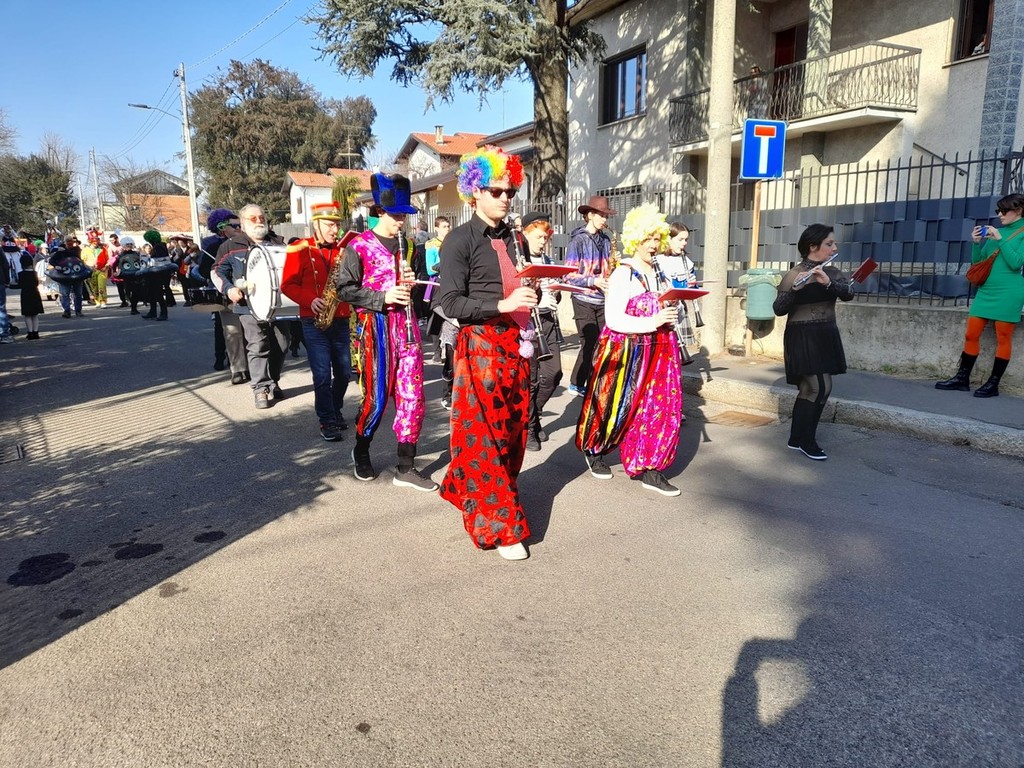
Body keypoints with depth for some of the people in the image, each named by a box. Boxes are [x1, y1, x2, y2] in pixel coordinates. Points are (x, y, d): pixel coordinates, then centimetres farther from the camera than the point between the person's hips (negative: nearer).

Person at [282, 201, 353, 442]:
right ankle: (327, 421, 6)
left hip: (341, 320, 4)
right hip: (314, 321, -4)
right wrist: (310, 300, -20)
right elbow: (287, 285, -5)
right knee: (322, 375, -5)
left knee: (344, 372, 9)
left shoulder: (343, 249, 7)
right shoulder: (299, 249, -2)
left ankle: (335, 410, 31)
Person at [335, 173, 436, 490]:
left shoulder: (405, 244, 13)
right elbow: (346, 289, -7)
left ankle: (406, 467, 11)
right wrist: (383, 297, -18)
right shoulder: (359, 246, -4)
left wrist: (411, 283, 2)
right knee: (376, 398, 2)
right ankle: (361, 452, 30)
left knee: (412, 397, 1)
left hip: (406, 324, 5)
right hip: (376, 326, -5)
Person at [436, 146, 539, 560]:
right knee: (486, 435, -3)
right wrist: (503, 304, -20)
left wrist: (533, 294, 8)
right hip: (481, 345, -7)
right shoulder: (460, 240, -6)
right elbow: (450, 303, -13)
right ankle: (498, 526, 8)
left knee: (514, 429, 12)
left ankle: (467, 491, 32)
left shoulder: (512, 237, 14)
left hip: (516, 344, 7)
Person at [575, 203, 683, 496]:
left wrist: (668, 314, 6)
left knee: (661, 406, 2)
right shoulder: (623, 273, -13)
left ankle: (648, 468, 10)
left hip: (656, 350, 7)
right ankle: (593, 450, 31)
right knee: (618, 406, 7)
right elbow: (613, 319, -21)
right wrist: (653, 322, -24)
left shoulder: (656, 271, 11)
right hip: (626, 350, -7)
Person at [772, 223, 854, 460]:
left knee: (809, 389, 10)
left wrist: (828, 282, -28)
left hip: (826, 337, 7)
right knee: (820, 388, -12)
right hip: (803, 338, -7)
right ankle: (807, 440, 3)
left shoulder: (832, 272, 8)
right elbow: (778, 309, -15)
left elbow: (848, 293, -10)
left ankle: (796, 438, 21)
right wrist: (795, 289, -32)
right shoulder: (793, 275, -9)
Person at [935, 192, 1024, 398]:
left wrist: (1000, 240, -15)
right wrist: (977, 243, -2)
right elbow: (978, 261, 14)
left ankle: (994, 384, 4)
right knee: (971, 334, 5)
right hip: (986, 290, 6)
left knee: (1003, 337, 0)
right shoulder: (997, 231, 14)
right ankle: (962, 378, 12)